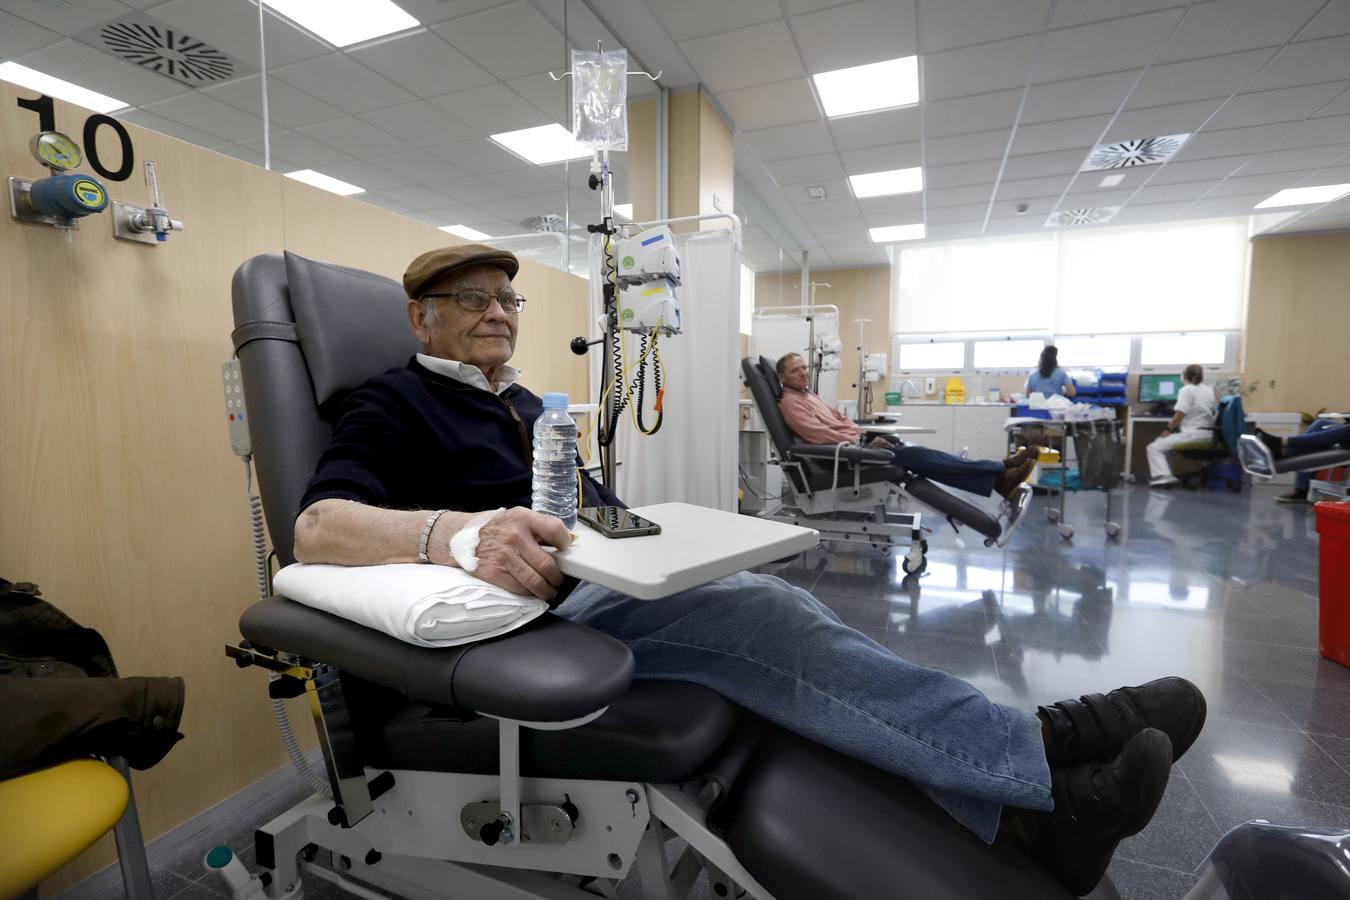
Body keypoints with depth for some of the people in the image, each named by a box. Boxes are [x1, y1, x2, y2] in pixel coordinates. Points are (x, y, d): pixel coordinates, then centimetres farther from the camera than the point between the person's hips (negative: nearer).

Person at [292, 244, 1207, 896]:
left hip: (616, 584, 8)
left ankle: (1026, 807, -19)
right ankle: (1039, 743, -19)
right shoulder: (394, 404, 2)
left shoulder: (526, 405, 26)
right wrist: (461, 531, -36)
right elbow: (319, 524, -16)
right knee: (760, 615, -28)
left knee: (774, 612, -17)